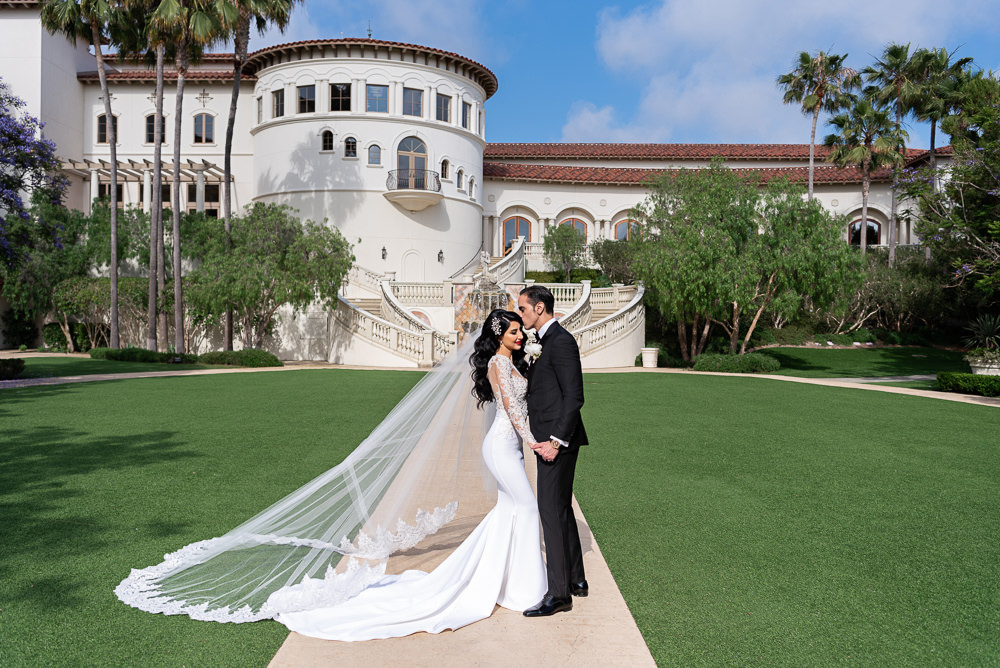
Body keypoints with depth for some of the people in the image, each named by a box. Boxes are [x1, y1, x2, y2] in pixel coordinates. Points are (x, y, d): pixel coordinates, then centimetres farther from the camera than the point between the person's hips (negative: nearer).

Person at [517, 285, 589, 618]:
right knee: (560, 508, 17)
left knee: (552, 510, -6)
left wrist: (556, 440, -22)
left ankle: (558, 594, 1)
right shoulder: (548, 341, 17)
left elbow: (574, 396, -20)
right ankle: (576, 580, 29)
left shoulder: (561, 341, -15)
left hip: (558, 441, -10)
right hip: (550, 438, 10)